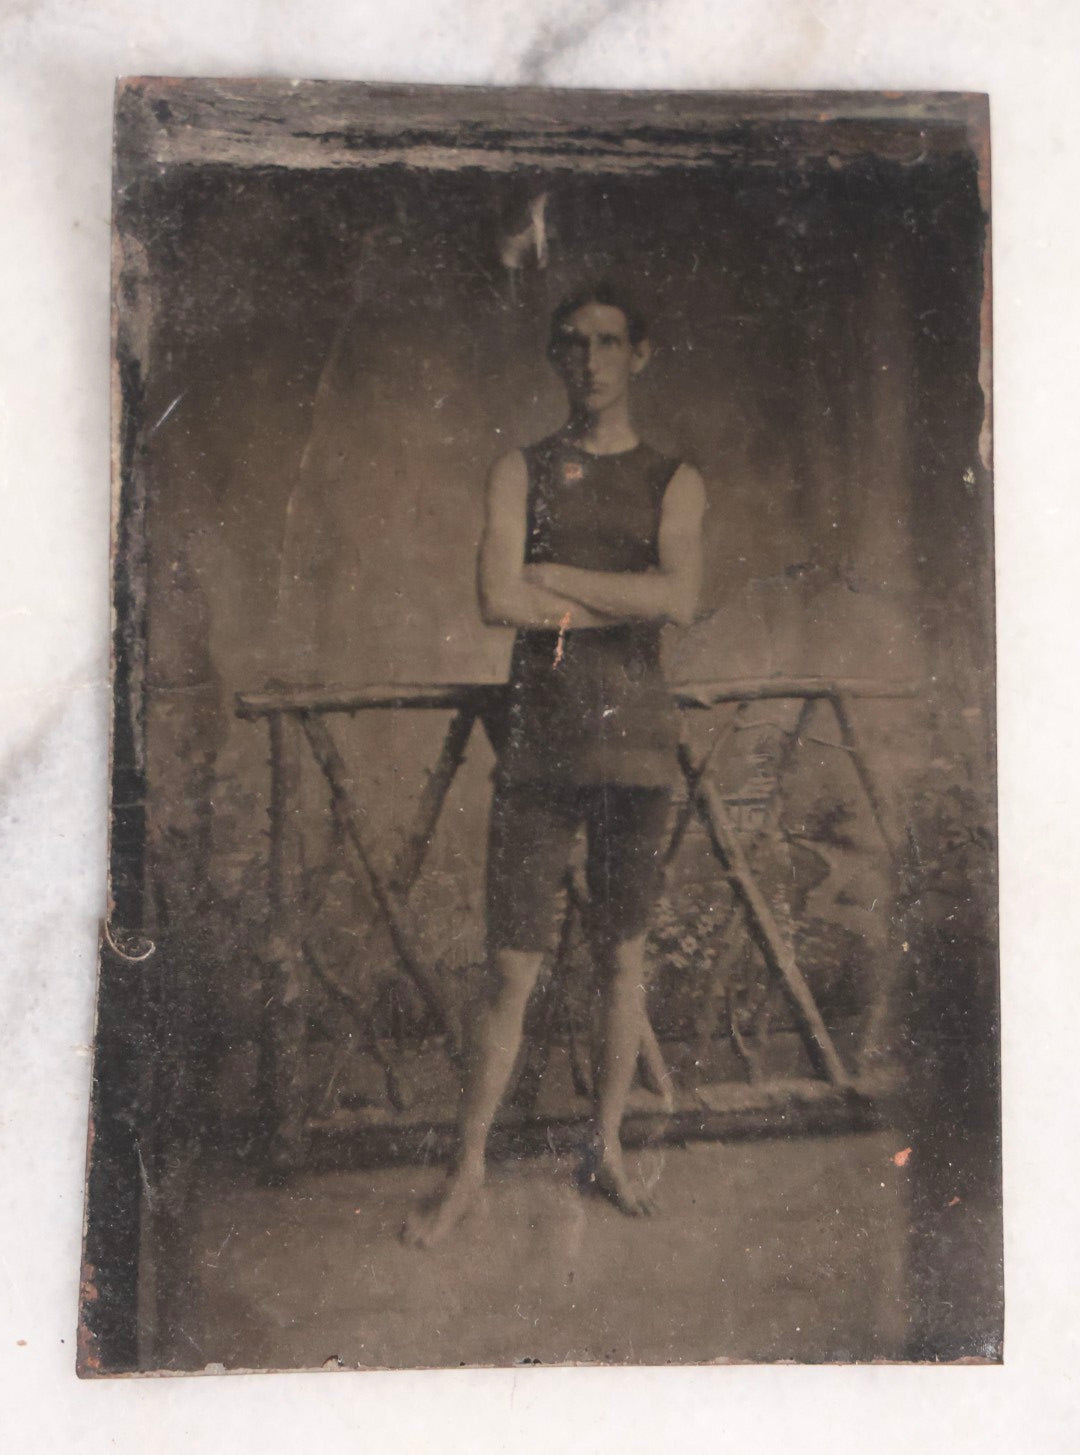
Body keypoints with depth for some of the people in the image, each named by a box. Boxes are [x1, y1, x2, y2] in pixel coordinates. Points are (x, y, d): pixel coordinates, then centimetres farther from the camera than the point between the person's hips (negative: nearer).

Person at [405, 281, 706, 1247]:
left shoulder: (675, 482, 8)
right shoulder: (522, 472, 8)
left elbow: (680, 598, -11)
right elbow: (499, 600, -9)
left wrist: (553, 575, -9)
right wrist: (624, 600, -7)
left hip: (636, 741, 1)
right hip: (540, 741, -1)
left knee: (624, 957, 11)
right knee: (513, 969, 1)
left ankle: (609, 1147, 28)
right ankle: (468, 1171, 17)